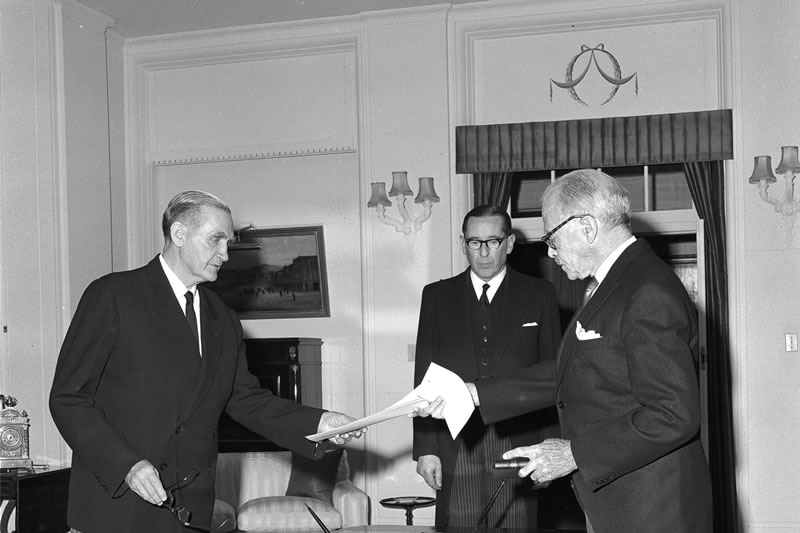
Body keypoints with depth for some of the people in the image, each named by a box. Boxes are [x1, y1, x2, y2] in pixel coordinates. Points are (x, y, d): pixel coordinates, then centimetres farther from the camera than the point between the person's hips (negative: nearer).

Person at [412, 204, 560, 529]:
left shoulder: (539, 295, 7)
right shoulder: (437, 296, 10)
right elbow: (424, 375, 7)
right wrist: (425, 448, 0)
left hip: (518, 444, -1)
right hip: (454, 447, 1)